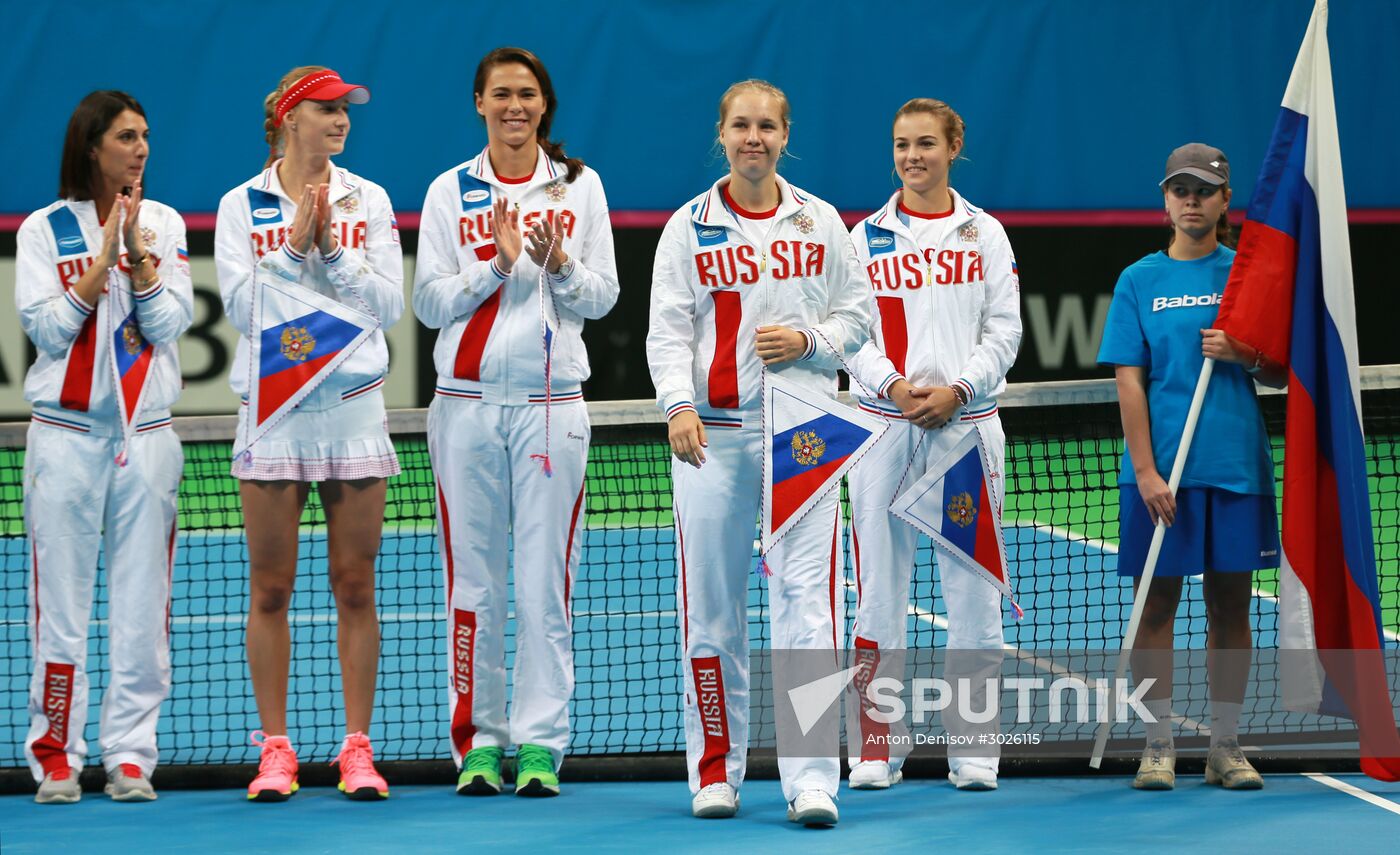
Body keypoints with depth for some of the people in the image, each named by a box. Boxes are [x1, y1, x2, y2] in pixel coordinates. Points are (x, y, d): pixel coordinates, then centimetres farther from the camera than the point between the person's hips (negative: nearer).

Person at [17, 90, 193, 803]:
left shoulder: (164, 224, 8)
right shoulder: (44, 229, 3)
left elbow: (168, 323, 0)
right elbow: (46, 327, -5)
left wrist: (139, 250, -12)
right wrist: (105, 254, -11)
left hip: (146, 436, 2)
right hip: (65, 435, -2)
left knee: (142, 602, 0)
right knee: (60, 603, -3)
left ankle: (130, 755, 5)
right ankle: (56, 756, 3)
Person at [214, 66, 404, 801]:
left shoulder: (367, 200, 7)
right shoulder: (242, 205, 4)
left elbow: (388, 305, 1)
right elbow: (241, 307, -4)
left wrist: (333, 248, -10)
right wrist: (295, 246, -11)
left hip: (354, 405, 1)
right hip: (272, 406, -1)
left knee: (354, 585, 1)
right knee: (270, 586, 0)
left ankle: (357, 747, 5)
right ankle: (274, 748, 6)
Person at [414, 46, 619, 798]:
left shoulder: (579, 186, 8)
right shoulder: (450, 191, 7)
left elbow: (602, 297, 6)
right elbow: (428, 302, 2)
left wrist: (560, 264, -13)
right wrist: (496, 263, -11)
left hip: (550, 406, 0)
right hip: (468, 402, 0)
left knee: (545, 580, -3)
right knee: (472, 579, 0)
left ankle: (541, 743, 0)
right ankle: (478, 741, 6)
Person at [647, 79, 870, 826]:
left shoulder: (820, 223, 8)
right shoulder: (689, 227, 6)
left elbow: (857, 314, 12)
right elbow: (668, 330, -1)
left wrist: (810, 339, -8)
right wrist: (678, 406, -16)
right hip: (712, 432, 0)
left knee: (806, 596, -8)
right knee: (711, 605, 2)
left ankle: (811, 779, -11)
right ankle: (716, 771, 13)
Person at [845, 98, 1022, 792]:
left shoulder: (984, 233, 8)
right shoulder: (866, 236, 7)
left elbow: (1004, 330, 4)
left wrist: (958, 390, -11)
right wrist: (896, 385, -13)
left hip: (966, 423, 0)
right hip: (884, 424, 0)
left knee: (972, 584, 0)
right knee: (879, 583, -1)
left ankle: (972, 746, 5)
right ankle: (875, 746, 3)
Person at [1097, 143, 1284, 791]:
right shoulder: (1139, 282, 4)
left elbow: (1280, 374, 10)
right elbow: (1129, 381, -1)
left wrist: (1244, 356, -12)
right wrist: (1146, 471, -10)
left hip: (1237, 466, 1)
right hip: (1160, 470, -1)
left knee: (1230, 603, 5)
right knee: (1157, 603, 0)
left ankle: (1225, 745, 11)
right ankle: (1159, 746, 4)